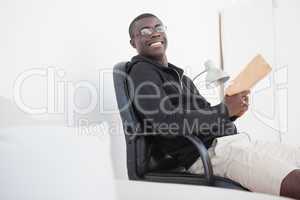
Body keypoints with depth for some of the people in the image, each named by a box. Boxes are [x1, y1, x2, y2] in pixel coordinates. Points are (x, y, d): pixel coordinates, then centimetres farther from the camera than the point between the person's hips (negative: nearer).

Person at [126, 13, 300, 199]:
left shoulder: (177, 73, 23)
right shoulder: (142, 71, -3)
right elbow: (167, 124, -17)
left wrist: (232, 111, -1)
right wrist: (225, 110, -9)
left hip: (235, 141, 9)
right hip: (208, 151, -9)